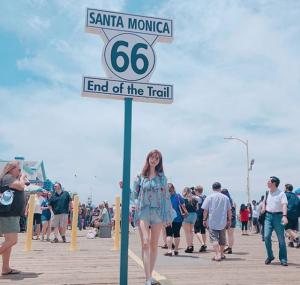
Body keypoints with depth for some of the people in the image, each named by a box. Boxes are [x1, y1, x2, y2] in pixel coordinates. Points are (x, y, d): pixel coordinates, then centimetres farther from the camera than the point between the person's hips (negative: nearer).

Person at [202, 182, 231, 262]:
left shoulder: (209, 197, -4)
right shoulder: (225, 197, 2)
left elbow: (205, 210, -4)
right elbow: (229, 210, 5)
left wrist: (204, 219, 5)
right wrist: (229, 220, 14)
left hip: (212, 222, -3)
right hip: (223, 222, 3)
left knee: (214, 238, -3)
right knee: (222, 239, 17)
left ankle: (217, 255, -15)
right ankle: (221, 254, 29)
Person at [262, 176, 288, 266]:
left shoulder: (281, 194, -7)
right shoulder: (267, 193, 11)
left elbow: (284, 205, -20)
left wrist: (284, 216, -34)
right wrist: (263, 208, 6)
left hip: (278, 216, -4)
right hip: (268, 216, 4)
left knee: (281, 239, 1)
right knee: (266, 236, -5)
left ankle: (283, 259, 11)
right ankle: (270, 256, 12)